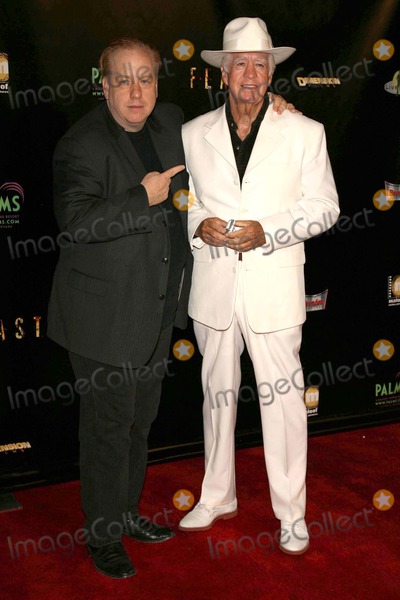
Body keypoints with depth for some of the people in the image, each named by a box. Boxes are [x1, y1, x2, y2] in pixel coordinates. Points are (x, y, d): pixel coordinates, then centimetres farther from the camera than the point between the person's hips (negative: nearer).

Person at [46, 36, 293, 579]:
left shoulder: (169, 121, 6)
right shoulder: (85, 143, -17)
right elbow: (75, 221, -29)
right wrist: (145, 199, -26)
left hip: (157, 309, 8)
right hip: (105, 316, -7)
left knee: (141, 418, 20)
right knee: (109, 426, 3)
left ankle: (127, 514, 39)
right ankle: (103, 538, 22)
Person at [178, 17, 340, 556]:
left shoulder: (305, 133, 0)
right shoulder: (194, 134, 7)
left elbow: (324, 206, 1)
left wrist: (267, 231, -14)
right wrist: (199, 224, -7)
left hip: (274, 287, -3)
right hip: (213, 285, 3)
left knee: (282, 398, 2)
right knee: (217, 391, 15)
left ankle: (291, 512, 18)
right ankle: (217, 496, 33)